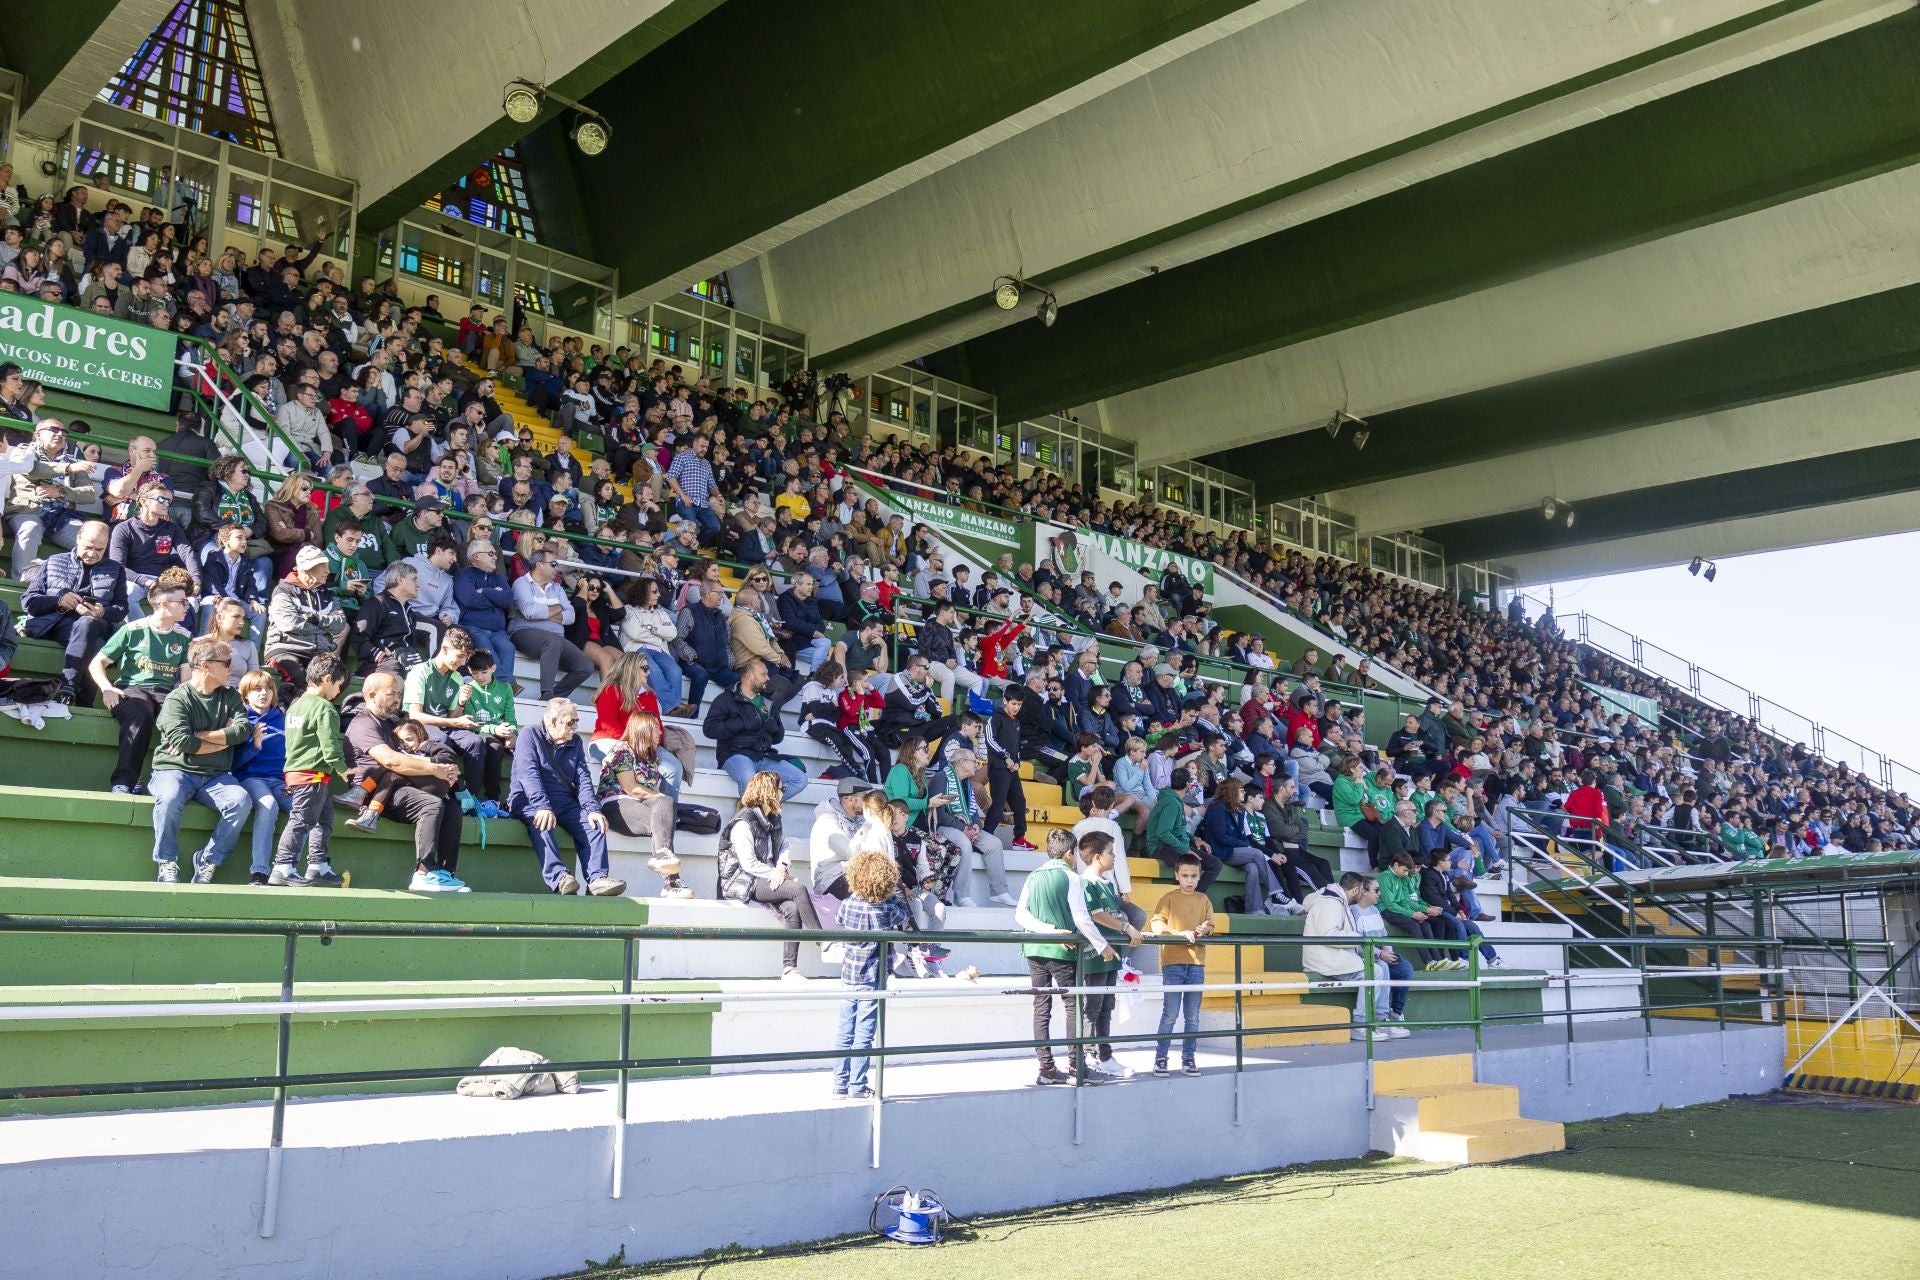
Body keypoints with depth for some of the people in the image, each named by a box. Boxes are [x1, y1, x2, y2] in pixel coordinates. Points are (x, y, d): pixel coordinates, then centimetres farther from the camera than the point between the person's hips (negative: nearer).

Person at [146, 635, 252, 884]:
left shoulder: (229, 696, 13)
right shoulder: (177, 699, -3)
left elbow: (244, 729, -5)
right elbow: (182, 741, -17)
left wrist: (199, 737, -12)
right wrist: (224, 740, -5)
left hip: (215, 776, 4)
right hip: (176, 770, -4)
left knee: (240, 800, -26)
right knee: (169, 798, -36)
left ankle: (208, 861, -13)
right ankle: (167, 865, -19)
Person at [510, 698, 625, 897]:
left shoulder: (575, 741, 15)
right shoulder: (530, 735, -2)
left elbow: (583, 778, 6)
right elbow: (529, 774, -16)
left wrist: (592, 809, -12)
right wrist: (542, 807, -30)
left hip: (565, 802, 5)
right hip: (530, 801, -5)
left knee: (595, 823, -19)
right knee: (541, 822, -36)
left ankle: (597, 878, -32)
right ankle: (559, 877, -48)